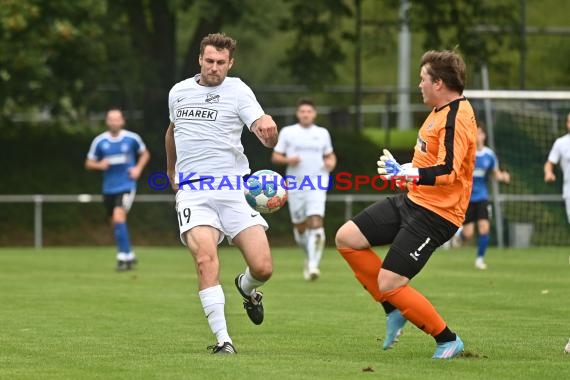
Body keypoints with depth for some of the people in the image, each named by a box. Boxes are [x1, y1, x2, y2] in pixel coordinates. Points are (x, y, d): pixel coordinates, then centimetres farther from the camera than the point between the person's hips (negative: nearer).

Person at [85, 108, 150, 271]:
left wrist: (138, 168, -4)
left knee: (119, 217, -22)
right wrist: (99, 165, -15)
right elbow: (89, 163, 7)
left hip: (127, 185, -4)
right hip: (109, 188, 4)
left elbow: (145, 154, 13)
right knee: (115, 223, 10)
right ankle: (129, 256, 28)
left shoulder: (132, 138, -3)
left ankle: (123, 256, -17)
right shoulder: (99, 141, 0)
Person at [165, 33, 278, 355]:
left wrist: (268, 129, -35)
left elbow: (268, 138, -12)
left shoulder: (238, 91, 1)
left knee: (262, 268, -11)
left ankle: (246, 288, 28)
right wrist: (172, 171, 42)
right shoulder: (178, 92, 13)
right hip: (193, 190, 1)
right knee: (206, 259, -24)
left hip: (233, 187, -1)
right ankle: (223, 339, -21)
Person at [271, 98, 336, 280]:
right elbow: (275, 157, 6)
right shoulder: (287, 132, 5)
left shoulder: (322, 133, 10)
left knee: (315, 222, -18)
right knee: (300, 226, 7)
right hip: (295, 185, 1)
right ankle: (310, 255, 36)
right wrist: (288, 160, -14)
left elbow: (330, 155, 22)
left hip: (317, 184, -1)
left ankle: (313, 265, -21)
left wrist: (331, 163, -1)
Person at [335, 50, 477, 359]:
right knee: (347, 238, 6)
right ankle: (394, 310, 13)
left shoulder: (456, 118, -20)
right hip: (412, 200, 10)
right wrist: (404, 172, 27)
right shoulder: (441, 111, 11)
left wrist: (404, 173, -30)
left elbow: (448, 172, -30)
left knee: (389, 284, -13)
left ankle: (448, 341, 2)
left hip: (435, 214, -10)